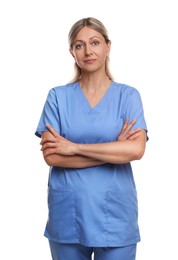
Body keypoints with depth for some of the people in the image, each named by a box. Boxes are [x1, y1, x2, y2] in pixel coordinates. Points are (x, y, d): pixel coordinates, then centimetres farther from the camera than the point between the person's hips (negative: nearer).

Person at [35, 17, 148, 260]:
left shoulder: (128, 95, 0)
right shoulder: (58, 96, 0)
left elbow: (136, 149, -15)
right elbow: (51, 156, -10)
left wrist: (74, 147, -15)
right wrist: (114, 150, -14)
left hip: (115, 211, 0)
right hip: (67, 212, 1)